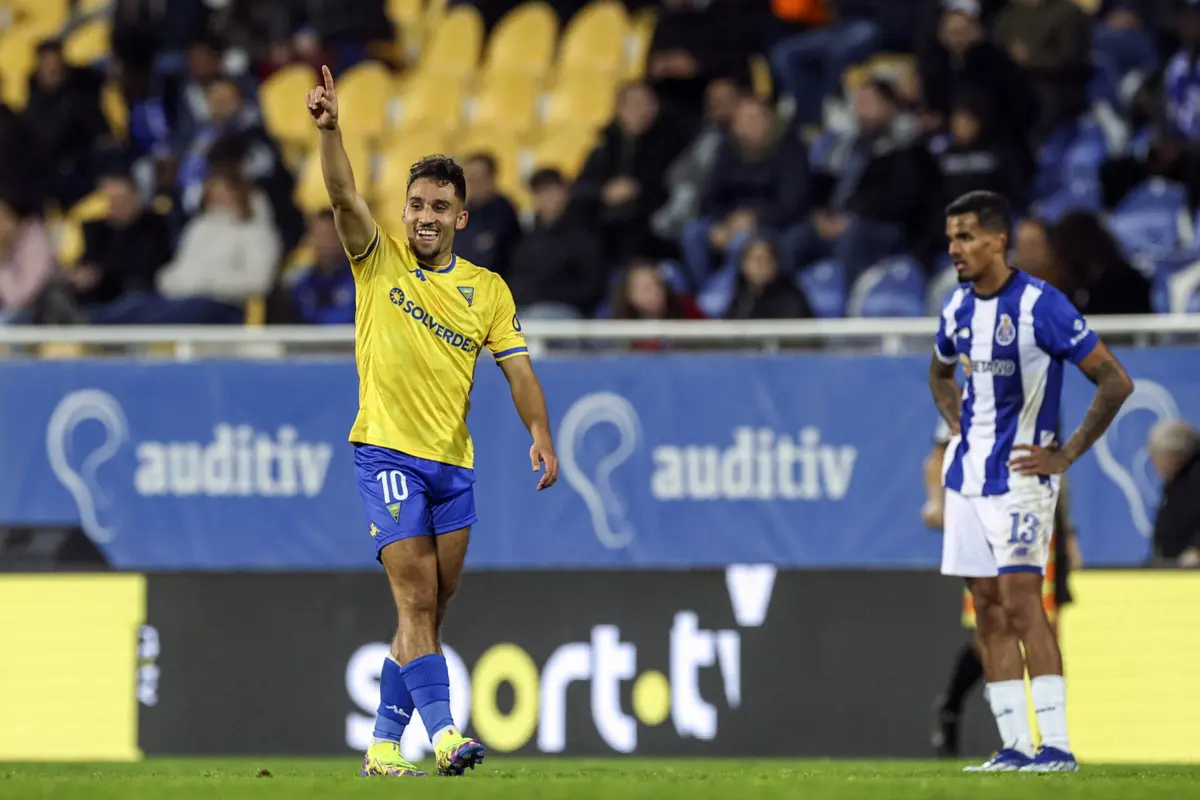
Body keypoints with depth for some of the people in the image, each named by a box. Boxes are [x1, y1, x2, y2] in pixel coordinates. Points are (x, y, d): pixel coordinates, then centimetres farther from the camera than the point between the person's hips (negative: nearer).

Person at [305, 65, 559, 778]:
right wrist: (330, 129, -29)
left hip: (454, 462, 4)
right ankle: (442, 731, -23)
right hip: (388, 452, -4)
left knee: (431, 610, 5)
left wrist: (541, 436, -9)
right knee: (416, 598, -14)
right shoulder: (379, 261, 2)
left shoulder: (488, 289, 9)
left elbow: (518, 367, 5)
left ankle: (384, 744, 13)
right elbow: (344, 196, -13)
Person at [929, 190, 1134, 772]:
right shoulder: (958, 308, 9)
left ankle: (1057, 746, -14)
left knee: (1020, 601, -15)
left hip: (1019, 474, -7)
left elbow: (1116, 382, -13)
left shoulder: (1040, 304, -14)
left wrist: (1066, 455, -13)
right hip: (967, 476, 7)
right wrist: (956, 426, 14)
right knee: (987, 609, 5)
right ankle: (1015, 745, 7)